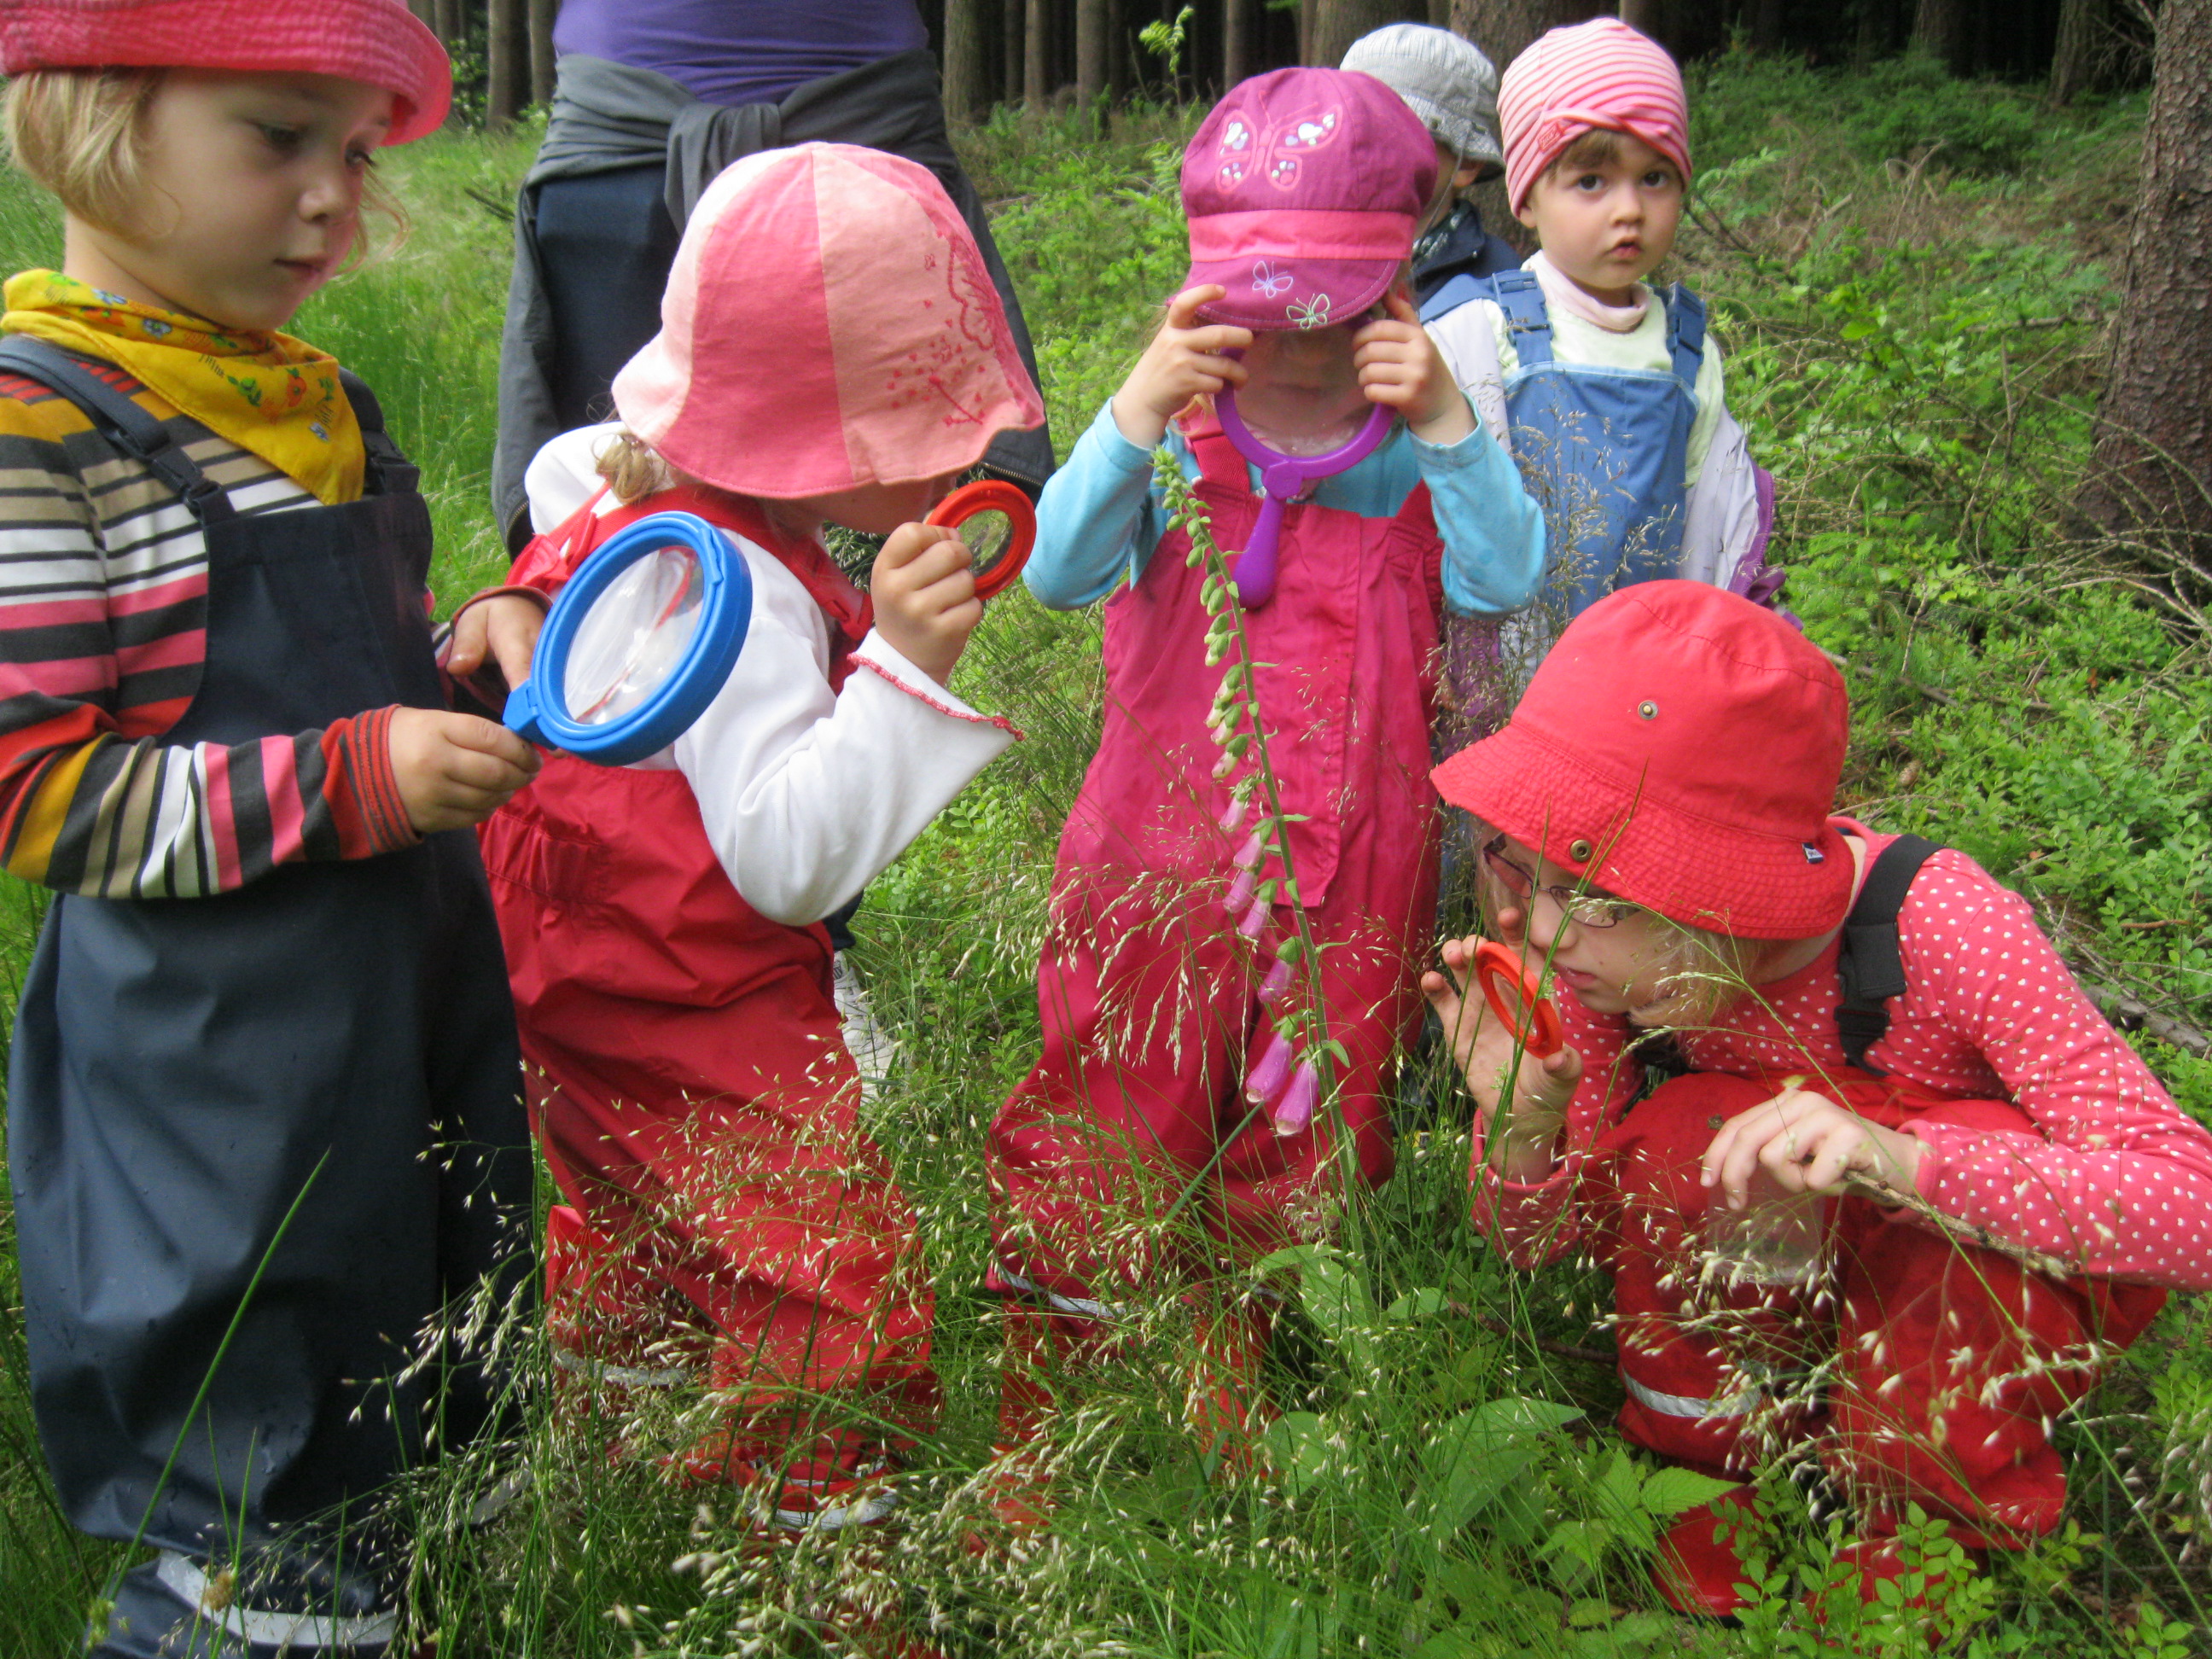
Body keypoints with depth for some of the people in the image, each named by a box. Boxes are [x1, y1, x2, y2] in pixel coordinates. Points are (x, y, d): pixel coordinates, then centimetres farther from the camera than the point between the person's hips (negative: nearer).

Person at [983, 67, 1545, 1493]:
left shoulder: (1415, 455, 1)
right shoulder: (1172, 446, -4)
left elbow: (1507, 579, -13)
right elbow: (1060, 572, -19)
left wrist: (1445, 422, -23)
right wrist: (1136, 412, -31)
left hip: (1348, 888, 2)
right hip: (1161, 869, -2)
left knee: (1295, 1170, 18)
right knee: (1101, 1162, 8)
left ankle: (1238, 1401, 43)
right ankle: (1031, 1425, 26)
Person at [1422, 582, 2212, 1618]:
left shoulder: (1935, 927, -32)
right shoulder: (1605, 935, -22)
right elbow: (1536, 1242, -12)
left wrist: (1900, 1161, -50)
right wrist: (1520, 1127, -35)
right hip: (1801, 1268, 2)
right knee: (1679, 1148, -30)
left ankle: (1939, 1512, -3)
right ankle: (1718, 1487, -2)